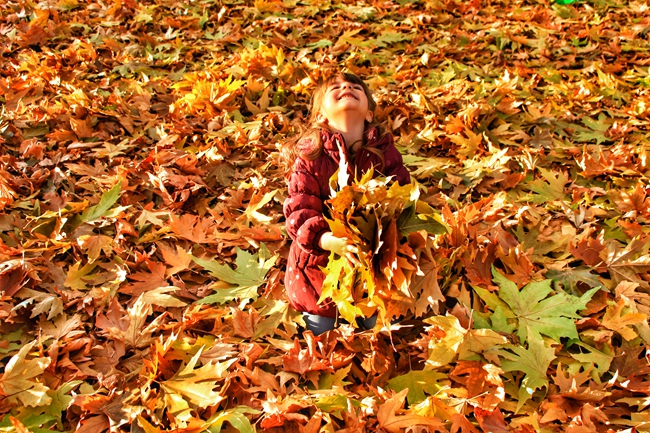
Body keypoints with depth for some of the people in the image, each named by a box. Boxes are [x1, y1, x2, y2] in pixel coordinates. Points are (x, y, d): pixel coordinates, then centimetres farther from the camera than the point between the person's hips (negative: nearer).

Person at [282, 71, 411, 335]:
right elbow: (298, 210, -20)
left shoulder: (385, 151, -8)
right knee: (320, 330, 14)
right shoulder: (309, 155, -15)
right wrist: (326, 240, -38)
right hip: (320, 262, -2)